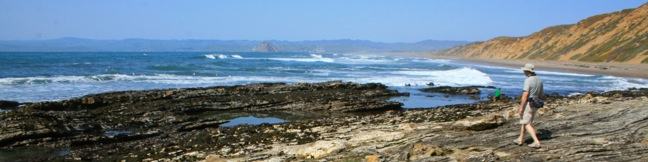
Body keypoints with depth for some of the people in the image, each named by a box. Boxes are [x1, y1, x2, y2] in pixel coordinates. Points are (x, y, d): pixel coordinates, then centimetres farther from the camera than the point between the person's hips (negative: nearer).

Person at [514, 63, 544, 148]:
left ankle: (536, 142, -10)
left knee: (526, 124, -2)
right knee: (523, 121, 21)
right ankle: (520, 139, 29)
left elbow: (525, 95, -25)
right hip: (534, 105, 9)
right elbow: (542, 94, 14)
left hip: (528, 104, -9)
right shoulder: (539, 80, 8)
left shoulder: (528, 80, -20)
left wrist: (521, 107, -22)